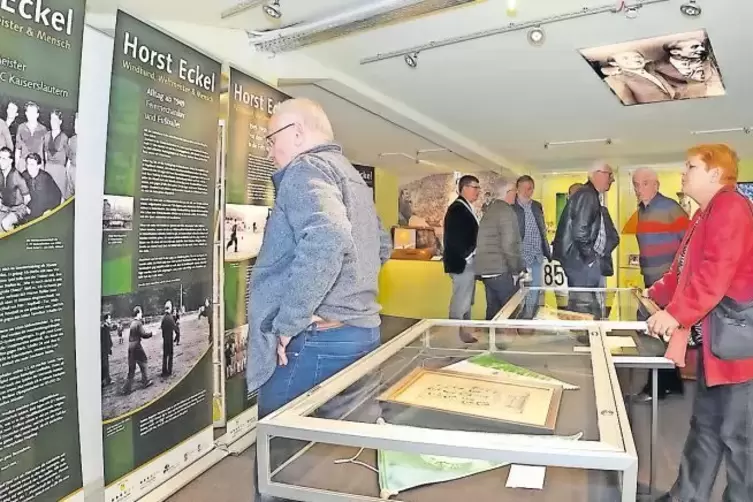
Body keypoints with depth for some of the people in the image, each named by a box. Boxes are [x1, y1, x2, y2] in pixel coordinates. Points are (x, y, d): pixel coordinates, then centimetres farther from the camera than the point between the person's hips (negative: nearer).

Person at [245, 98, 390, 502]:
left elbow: (326, 240, -30)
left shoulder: (306, 169, -10)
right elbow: (382, 245, 31)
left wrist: (289, 320, -22)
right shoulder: (352, 177, 19)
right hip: (359, 333, 10)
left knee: (280, 459, 1)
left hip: (315, 339, -10)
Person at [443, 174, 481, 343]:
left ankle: (464, 332, 25)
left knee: (466, 301, 16)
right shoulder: (457, 209, -16)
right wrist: (465, 257, -18)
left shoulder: (466, 208, 15)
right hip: (462, 263, -10)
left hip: (468, 262, 10)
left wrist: (472, 258, 10)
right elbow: (454, 238, -23)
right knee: (461, 301, -4)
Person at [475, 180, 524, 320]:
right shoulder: (507, 212, -12)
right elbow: (509, 245, -19)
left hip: (486, 270, 9)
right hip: (500, 271, -8)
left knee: (493, 311, 12)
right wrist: (515, 270, -8)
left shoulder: (489, 210, 15)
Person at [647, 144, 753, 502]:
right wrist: (655, 294, 15)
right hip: (713, 337, 10)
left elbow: (716, 272, -25)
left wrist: (676, 314, -28)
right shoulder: (705, 215, 19)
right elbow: (684, 270, 23)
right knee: (706, 425, 16)